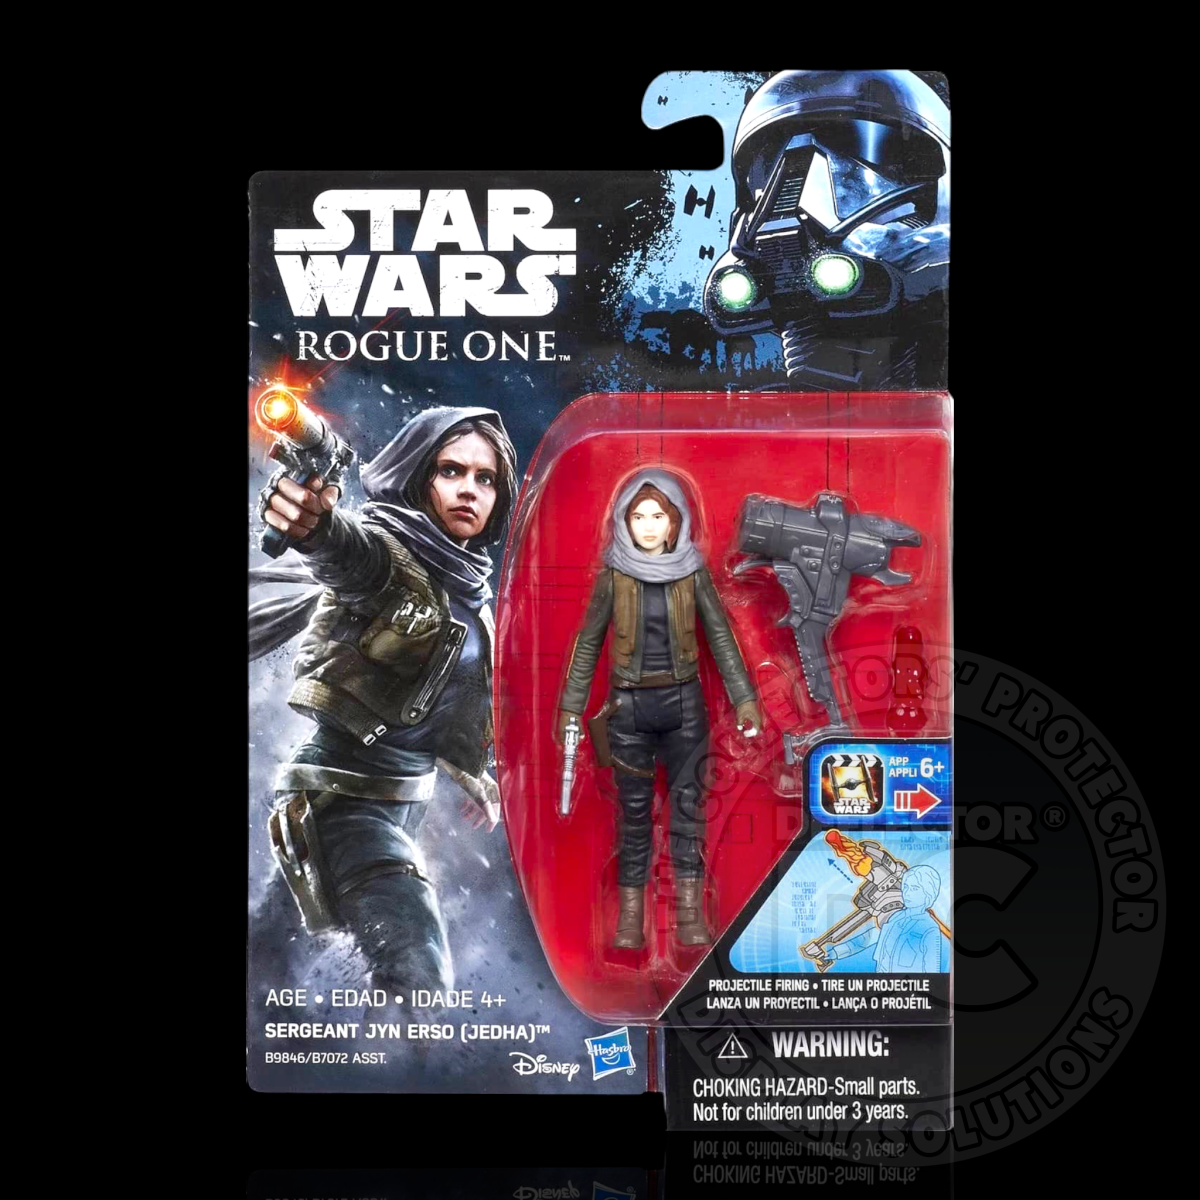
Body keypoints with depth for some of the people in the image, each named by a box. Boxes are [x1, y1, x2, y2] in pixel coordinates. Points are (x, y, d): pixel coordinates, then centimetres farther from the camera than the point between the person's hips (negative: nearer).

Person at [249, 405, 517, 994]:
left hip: (407, 796, 9)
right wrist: (316, 524, -67)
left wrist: (472, 772, 28)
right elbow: (345, 548, -44)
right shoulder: (385, 552, -18)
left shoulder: (466, 581, 5)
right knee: (422, 976, -16)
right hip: (347, 796, -9)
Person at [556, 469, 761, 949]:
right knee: (634, 809, 6)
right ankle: (630, 914, 14)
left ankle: (690, 912, 11)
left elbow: (721, 636, 2)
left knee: (687, 802, 3)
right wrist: (570, 707, 3)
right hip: (630, 705, 0)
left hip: (684, 701, 1)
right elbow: (588, 643, 3)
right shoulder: (613, 576, -4)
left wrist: (745, 699, -2)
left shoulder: (693, 572, -3)